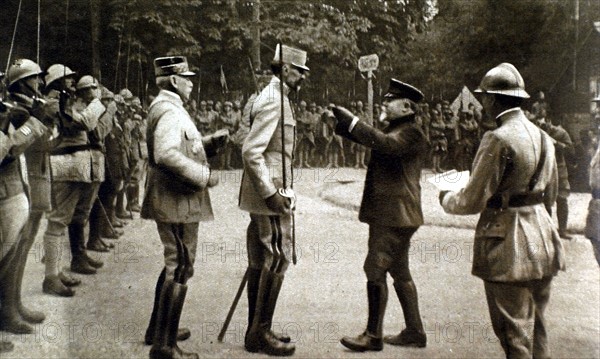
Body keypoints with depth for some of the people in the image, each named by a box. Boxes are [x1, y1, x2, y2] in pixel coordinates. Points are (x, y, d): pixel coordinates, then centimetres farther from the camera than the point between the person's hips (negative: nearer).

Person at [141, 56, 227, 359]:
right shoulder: (169, 110, -17)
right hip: (177, 201, -11)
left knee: (174, 264, 20)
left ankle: (158, 328, 32)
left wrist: (215, 141, 7)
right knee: (180, 269, -5)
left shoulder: (167, 107, 16)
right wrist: (204, 176, -24)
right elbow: (166, 155, -31)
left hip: (173, 199, 11)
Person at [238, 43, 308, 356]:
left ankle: (257, 330, 23)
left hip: (267, 193, 10)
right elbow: (251, 151, -23)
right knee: (277, 260, -5)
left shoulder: (273, 98, 16)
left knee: (261, 262, 13)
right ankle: (260, 334, 5)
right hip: (270, 194, -10)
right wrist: (272, 193, -23)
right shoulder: (274, 102, -15)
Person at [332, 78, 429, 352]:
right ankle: (414, 332, 23)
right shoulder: (394, 130, 20)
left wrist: (351, 121, -26)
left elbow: (385, 144, -30)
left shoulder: (411, 132, -12)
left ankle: (373, 335, 0)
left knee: (375, 269, -8)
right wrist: (343, 122, -3)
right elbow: (365, 138, 13)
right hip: (388, 214, 10)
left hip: (395, 215, -10)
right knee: (399, 272, 14)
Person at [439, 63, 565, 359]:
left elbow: (473, 200, -16)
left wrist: (446, 199, 3)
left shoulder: (498, 140, -18)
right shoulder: (542, 137, 7)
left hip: (509, 246, -8)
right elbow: (551, 193, 16)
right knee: (536, 326, 19)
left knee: (514, 333, 3)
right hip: (542, 243, 8)